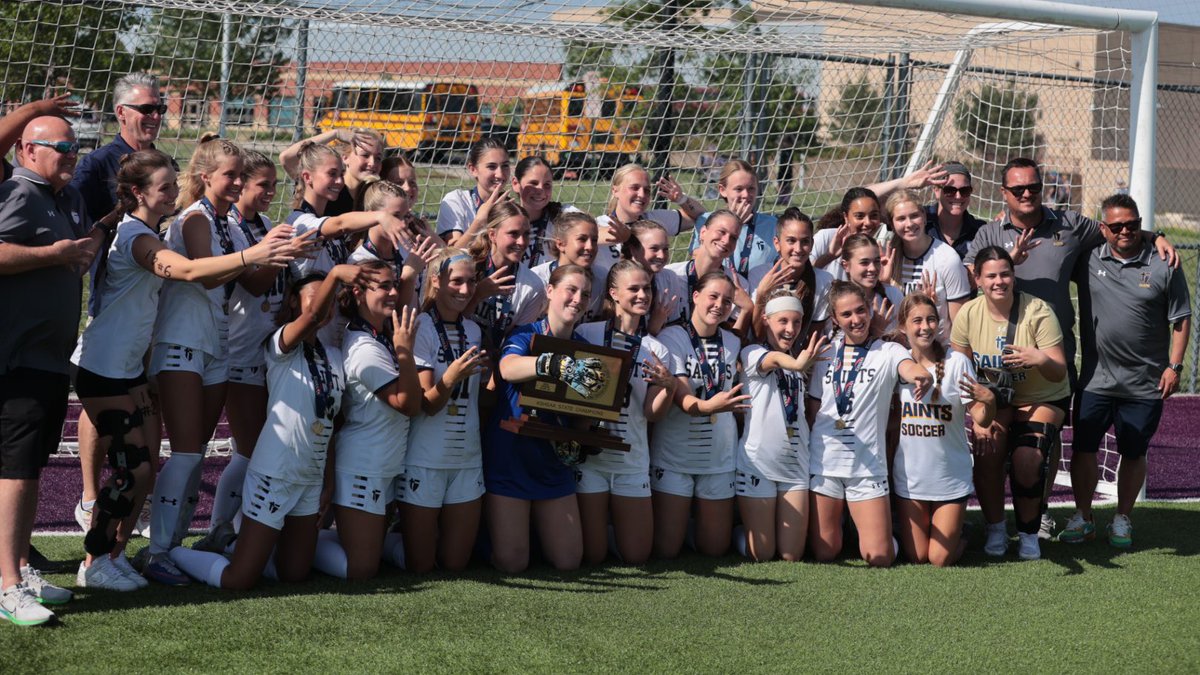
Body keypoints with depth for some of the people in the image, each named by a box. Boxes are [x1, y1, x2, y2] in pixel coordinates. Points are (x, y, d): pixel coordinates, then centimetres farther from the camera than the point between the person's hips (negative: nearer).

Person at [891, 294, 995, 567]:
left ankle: (957, 537, 32)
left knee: (940, 559, -1)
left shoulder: (957, 362, -10)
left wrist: (989, 401, -33)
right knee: (916, 557, 5)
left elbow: (981, 419, -15)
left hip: (951, 477, -2)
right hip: (910, 476, 2)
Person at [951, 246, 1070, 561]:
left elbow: (1059, 372, -24)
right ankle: (995, 529, 0)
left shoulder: (1038, 312, -22)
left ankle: (1029, 534, 0)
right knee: (986, 455, -22)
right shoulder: (968, 315, -12)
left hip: (1042, 399, -2)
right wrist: (977, 417, -12)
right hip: (995, 397, 3)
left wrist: (1042, 360, -47)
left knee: (1027, 461, -24)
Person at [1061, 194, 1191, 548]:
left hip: (1146, 384, -1)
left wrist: (1174, 365, -6)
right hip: (1095, 381, 2)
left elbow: (1181, 319, 1)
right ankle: (1082, 517, 20)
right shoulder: (1088, 260, 0)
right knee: (1082, 449, 5)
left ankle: (1122, 519, 23)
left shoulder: (1163, 266, -3)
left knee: (1133, 454, 8)